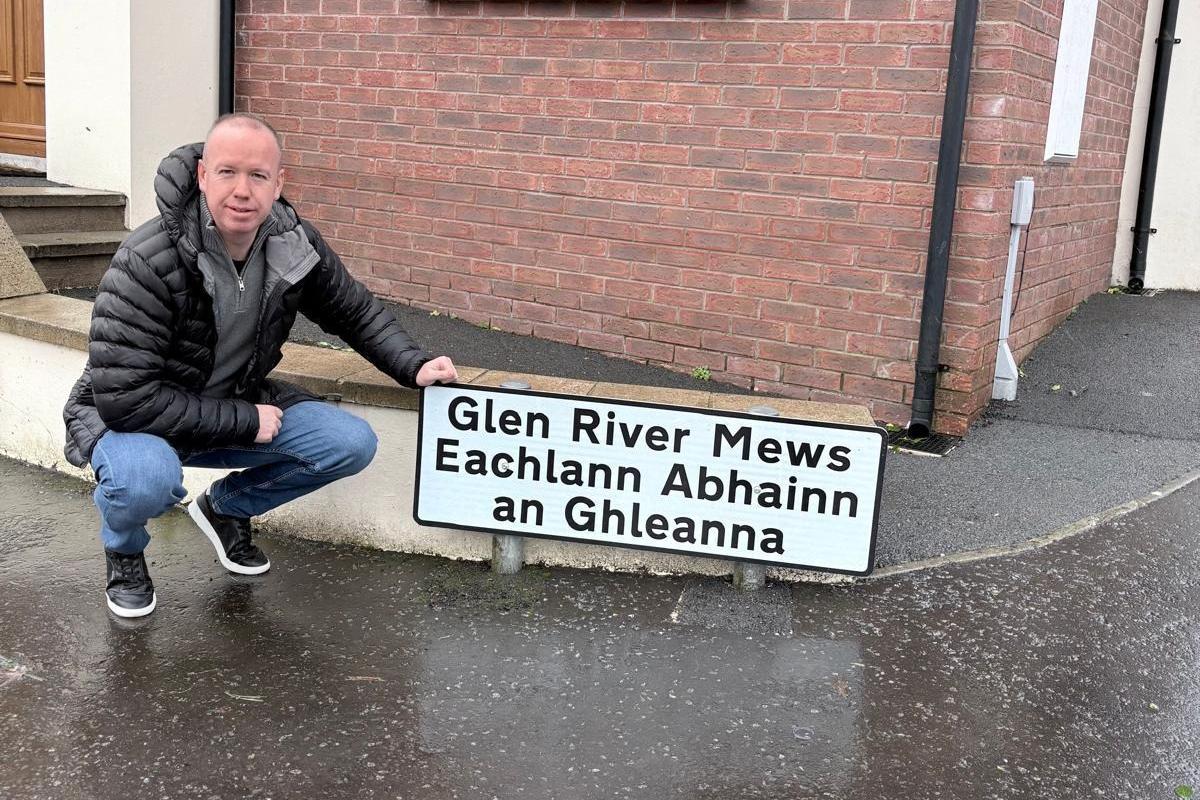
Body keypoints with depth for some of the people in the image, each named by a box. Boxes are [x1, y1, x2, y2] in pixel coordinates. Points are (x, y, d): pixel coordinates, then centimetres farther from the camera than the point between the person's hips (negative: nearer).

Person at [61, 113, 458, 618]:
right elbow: (123, 396, -31)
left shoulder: (295, 245, -13)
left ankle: (226, 507, 16)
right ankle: (123, 551, 1)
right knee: (146, 479, -39)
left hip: (237, 404, 6)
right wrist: (243, 422, -26)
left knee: (351, 444, -11)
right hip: (133, 414, -5)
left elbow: (355, 312, 7)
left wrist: (413, 366, -10)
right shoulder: (148, 263, -30)